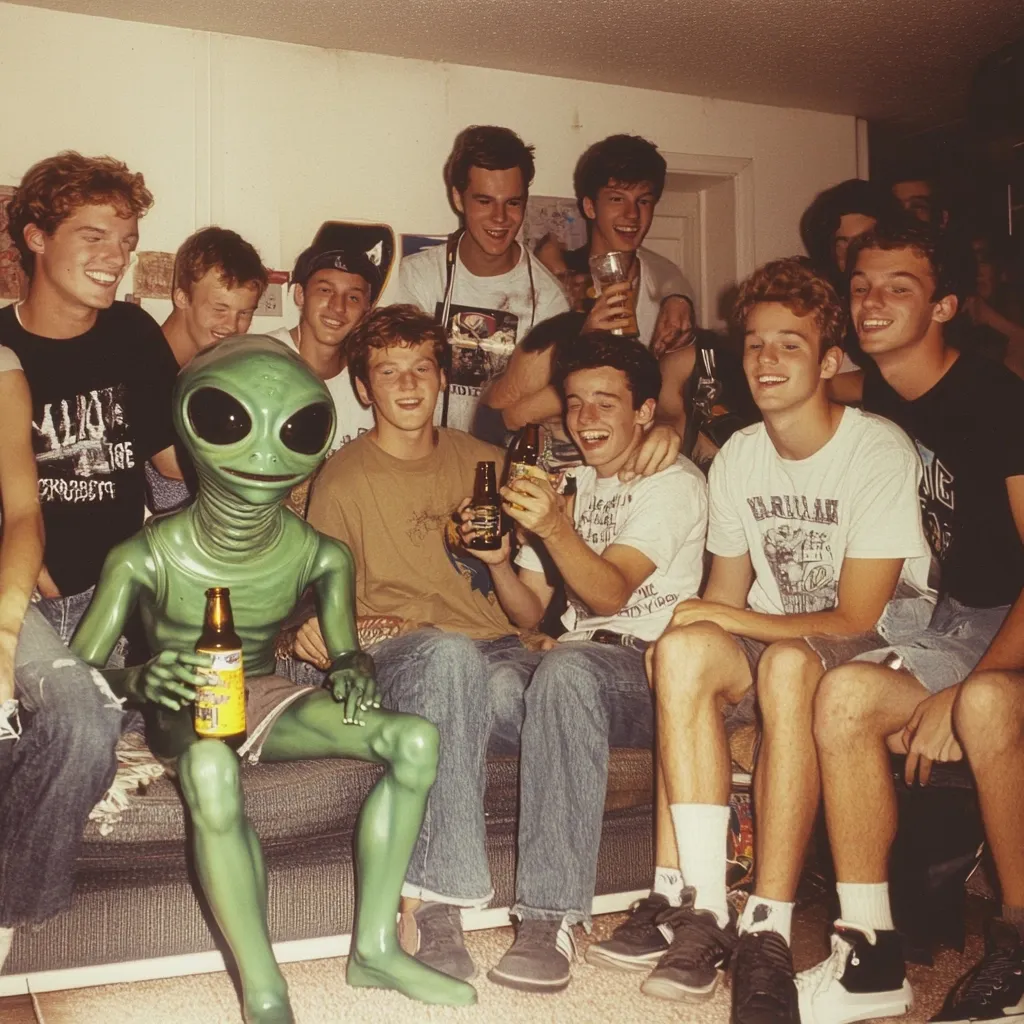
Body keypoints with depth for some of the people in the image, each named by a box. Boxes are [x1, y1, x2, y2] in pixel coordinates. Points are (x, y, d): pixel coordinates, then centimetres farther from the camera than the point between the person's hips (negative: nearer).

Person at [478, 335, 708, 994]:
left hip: (651, 669, -5)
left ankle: (553, 916, -36)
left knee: (566, 668, -38)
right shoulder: (563, 483, 21)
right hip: (574, 658, 5)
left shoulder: (674, 484, 0)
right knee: (491, 682, -29)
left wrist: (555, 528, -34)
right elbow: (530, 615, 15)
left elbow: (611, 594, -17)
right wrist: (498, 560, -5)